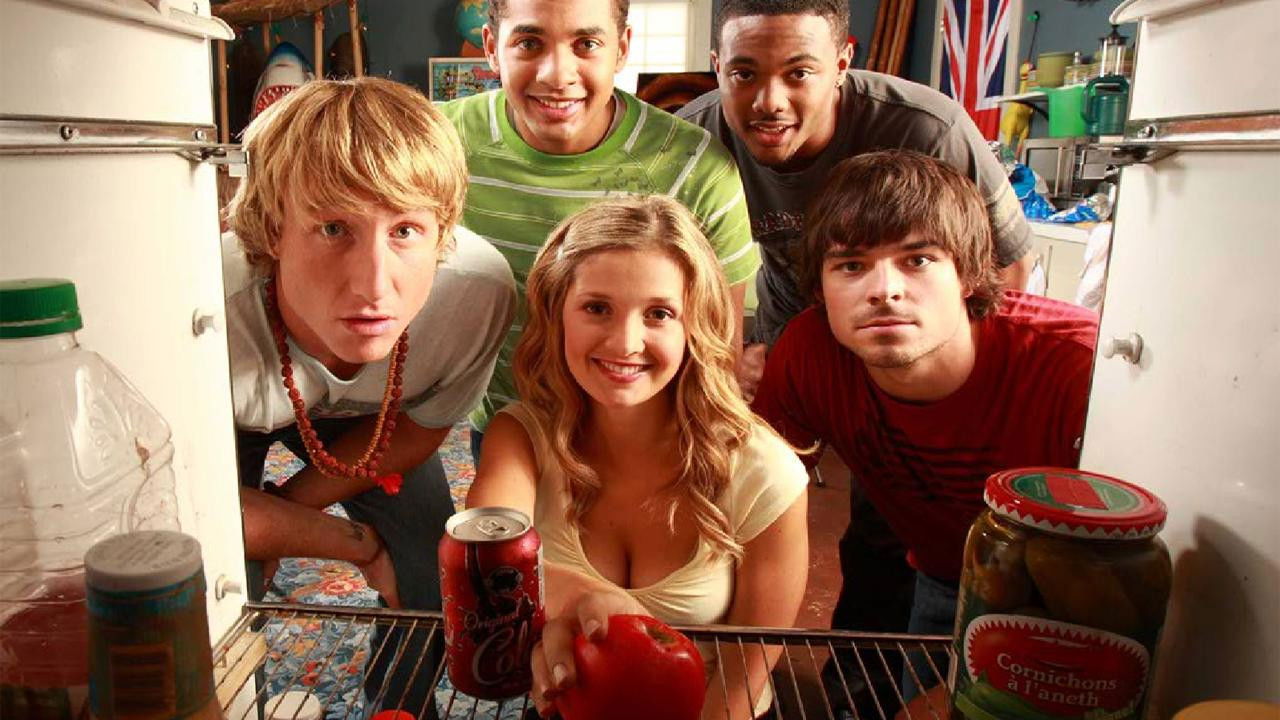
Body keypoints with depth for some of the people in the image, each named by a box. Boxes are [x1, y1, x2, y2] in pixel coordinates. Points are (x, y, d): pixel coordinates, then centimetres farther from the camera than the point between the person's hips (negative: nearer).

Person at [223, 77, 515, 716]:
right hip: (226, 423, -2)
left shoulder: (479, 288, -36)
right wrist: (360, 545, -11)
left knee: (433, 577, -1)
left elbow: (421, 426, -12)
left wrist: (279, 516, -14)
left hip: (362, 415, 2)